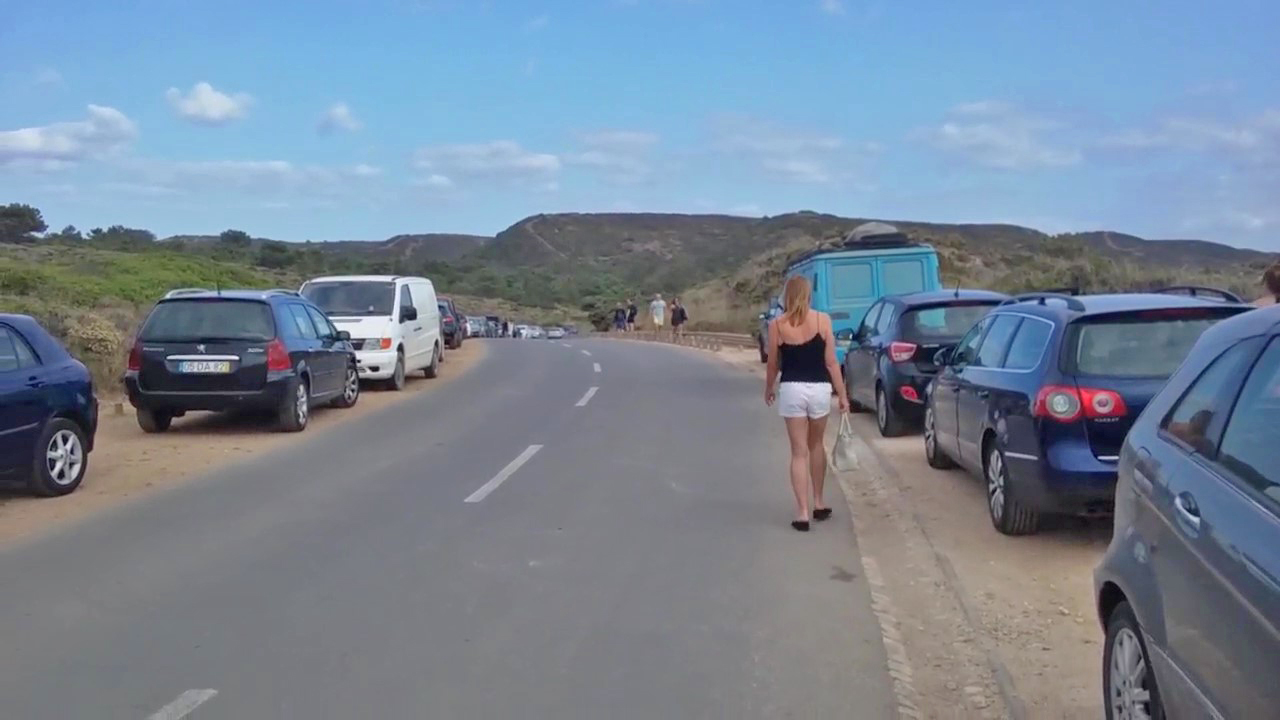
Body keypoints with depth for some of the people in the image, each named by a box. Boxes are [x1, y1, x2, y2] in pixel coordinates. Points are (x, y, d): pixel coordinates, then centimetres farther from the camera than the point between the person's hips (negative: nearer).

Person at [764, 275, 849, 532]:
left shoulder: (777, 325, -3)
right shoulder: (823, 320, -3)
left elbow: (773, 364, 4)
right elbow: (831, 362, -3)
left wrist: (769, 389, 21)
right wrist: (842, 393, 5)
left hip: (791, 389, -1)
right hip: (819, 389, 1)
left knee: (799, 452, 4)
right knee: (816, 445, 21)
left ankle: (802, 512, -1)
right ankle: (819, 503, 30)